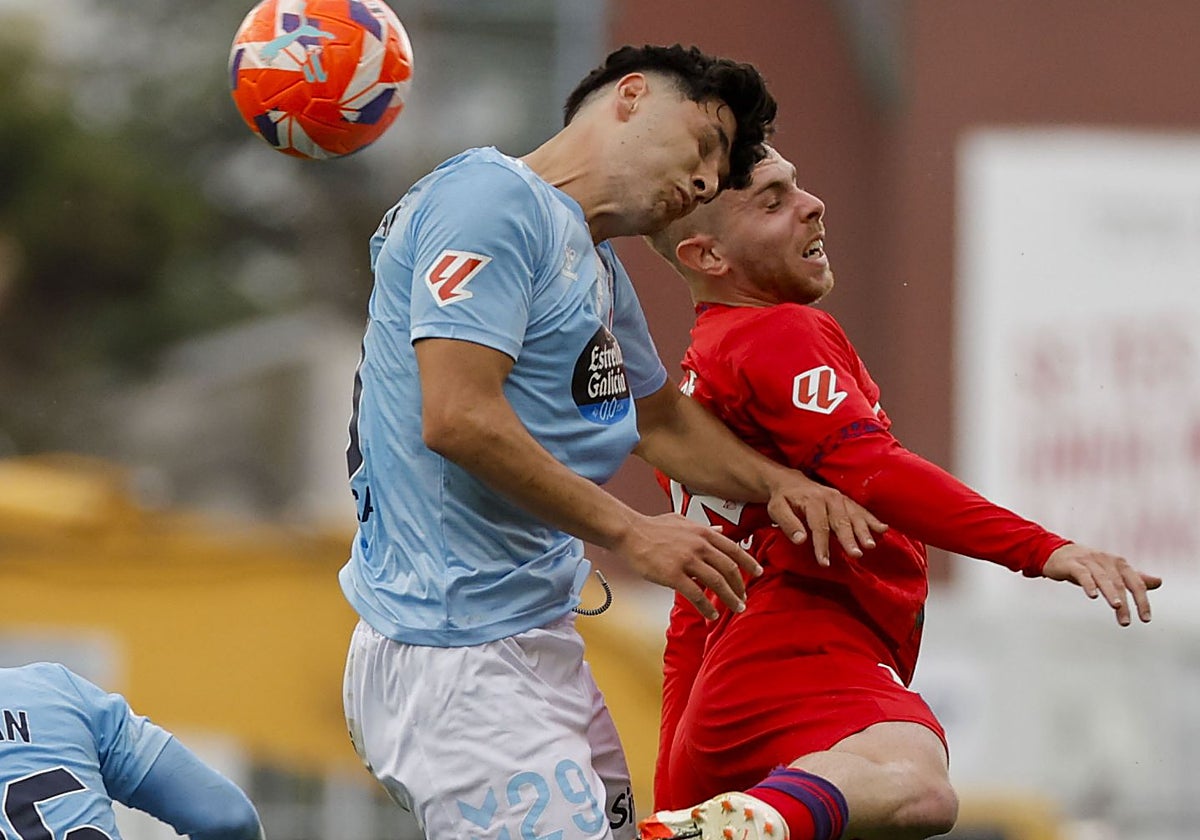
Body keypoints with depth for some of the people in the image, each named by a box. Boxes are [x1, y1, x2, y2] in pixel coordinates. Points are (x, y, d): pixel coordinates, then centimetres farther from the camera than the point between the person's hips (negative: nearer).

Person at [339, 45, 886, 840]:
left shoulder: (600, 268, 21)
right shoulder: (492, 195, -11)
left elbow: (661, 419, 38)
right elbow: (457, 418, -21)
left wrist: (776, 483, 18)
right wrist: (631, 532, -15)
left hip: (545, 647, 10)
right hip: (453, 651, -10)